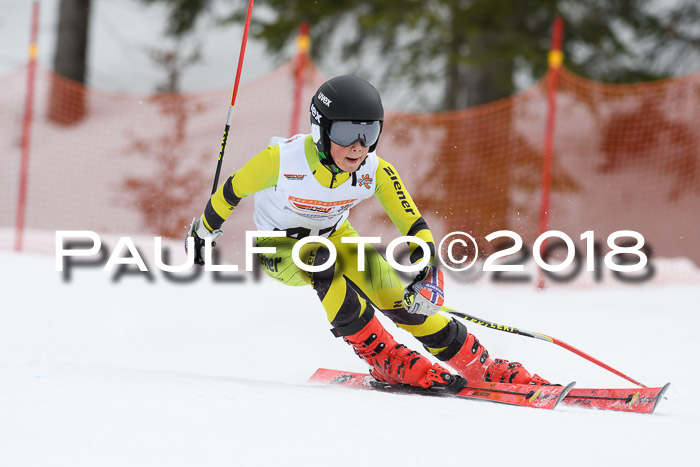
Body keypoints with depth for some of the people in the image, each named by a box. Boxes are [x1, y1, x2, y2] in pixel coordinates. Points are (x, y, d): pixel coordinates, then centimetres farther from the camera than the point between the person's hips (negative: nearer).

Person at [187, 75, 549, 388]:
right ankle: (385, 359, -23)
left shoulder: (376, 172, -24)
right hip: (279, 246, -3)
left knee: (394, 295, -15)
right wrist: (205, 230, 0)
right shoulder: (280, 161, -33)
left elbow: (415, 227, -19)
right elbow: (233, 190, -15)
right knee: (323, 265, -35)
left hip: (335, 235, 3)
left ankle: (478, 365, -1)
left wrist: (427, 274, -36)